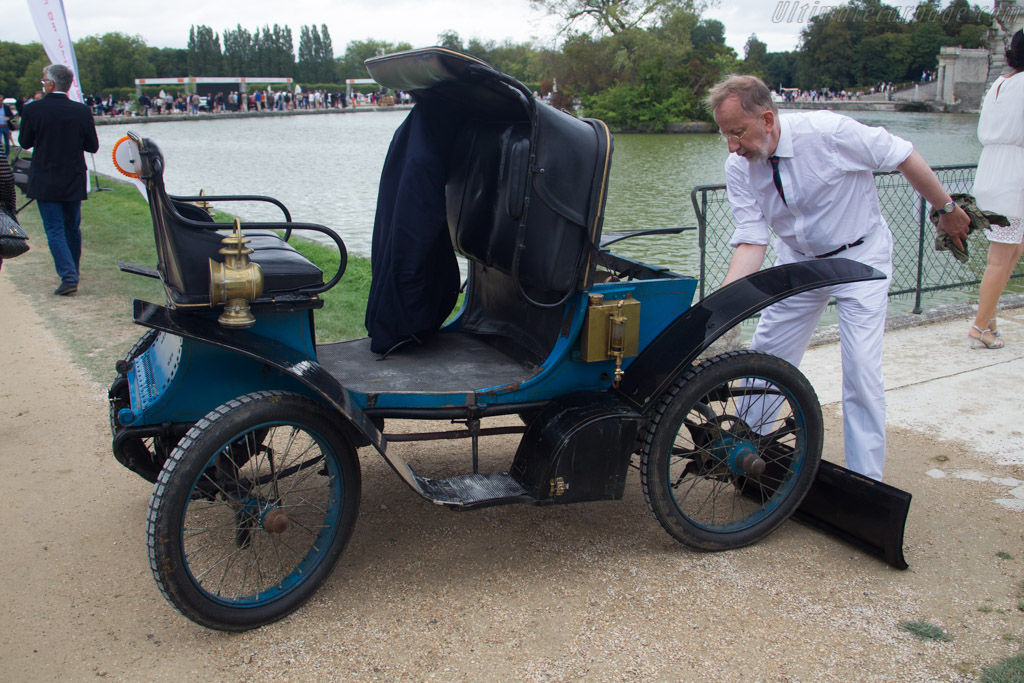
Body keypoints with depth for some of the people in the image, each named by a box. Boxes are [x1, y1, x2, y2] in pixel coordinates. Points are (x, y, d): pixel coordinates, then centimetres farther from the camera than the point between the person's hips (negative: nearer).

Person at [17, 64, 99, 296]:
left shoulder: (33, 110, -12)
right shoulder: (82, 111, -7)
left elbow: (24, 142, 0)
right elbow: (92, 146, 0)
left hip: (45, 182, -3)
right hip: (74, 182, 3)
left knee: (55, 230, 1)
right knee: (72, 228, 18)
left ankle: (68, 276, -11)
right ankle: (72, 272, 31)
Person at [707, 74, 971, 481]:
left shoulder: (828, 132, -27)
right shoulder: (739, 168, -15)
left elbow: (904, 157, -13)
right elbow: (751, 241, -16)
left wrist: (948, 210, 0)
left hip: (860, 257, -4)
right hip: (798, 262, 4)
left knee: (861, 367, -10)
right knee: (764, 356, 5)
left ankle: (866, 482, 3)